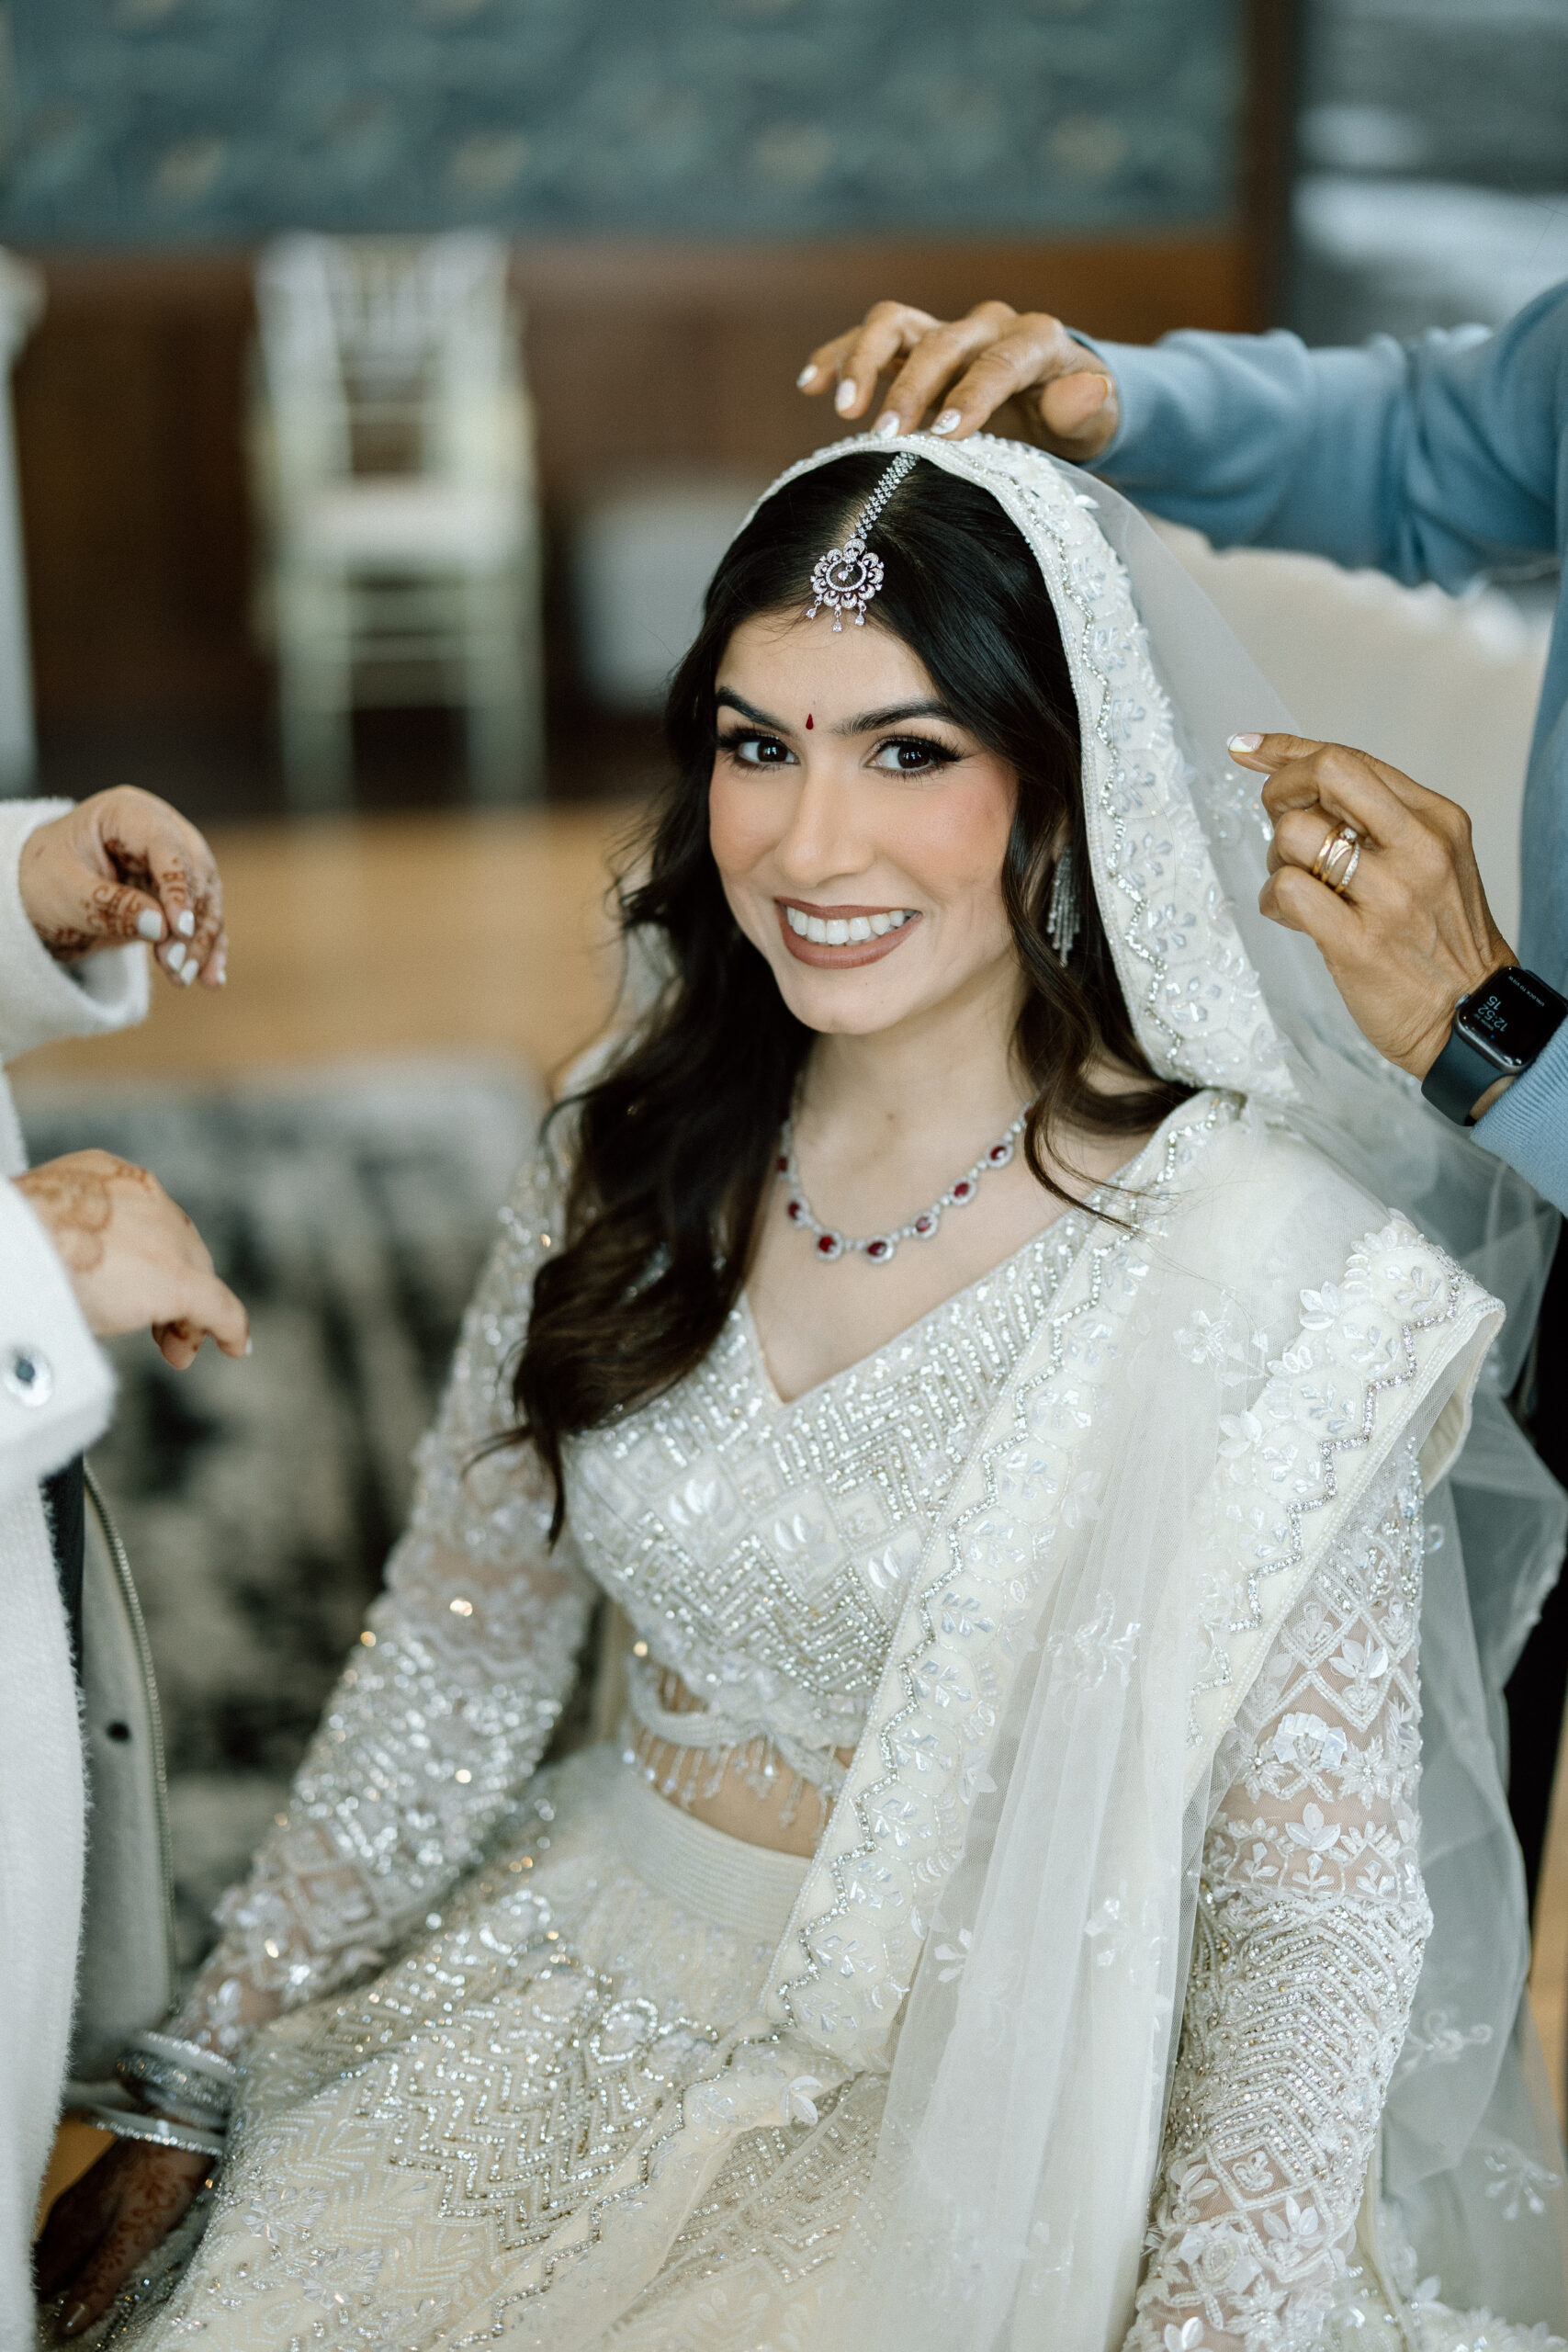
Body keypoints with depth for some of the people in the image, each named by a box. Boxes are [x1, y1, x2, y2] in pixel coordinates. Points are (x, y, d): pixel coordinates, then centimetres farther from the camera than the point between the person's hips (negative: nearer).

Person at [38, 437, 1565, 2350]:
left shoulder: (1268, 1263, -17)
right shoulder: (634, 1147, -3)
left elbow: (1316, 1912, -13)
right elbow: (449, 1661, 5)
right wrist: (189, 2098, 7)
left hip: (989, 2113, -3)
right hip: (581, 2008, 4)